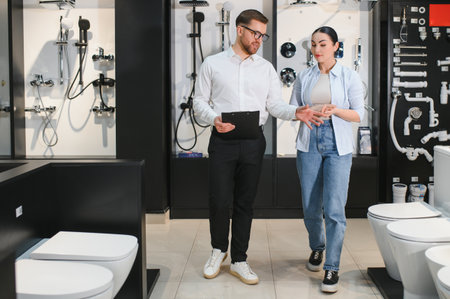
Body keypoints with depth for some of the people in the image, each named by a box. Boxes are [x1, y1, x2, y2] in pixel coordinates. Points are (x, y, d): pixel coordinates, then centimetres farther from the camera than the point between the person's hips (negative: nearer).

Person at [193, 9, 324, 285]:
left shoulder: (266, 68, 11)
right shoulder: (213, 64, 5)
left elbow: (275, 104, 6)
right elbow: (200, 101, 4)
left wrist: (296, 112, -14)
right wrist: (214, 119, -16)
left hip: (253, 142, 2)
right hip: (223, 140, -2)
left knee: (245, 203, 7)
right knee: (220, 201, -2)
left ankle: (239, 260, 19)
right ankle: (219, 250, 24)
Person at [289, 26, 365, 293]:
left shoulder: (349, 76, 1)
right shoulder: (304, 77, 9)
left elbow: (359, 114, -1)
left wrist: (336, 111, -20)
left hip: (338, 146, -3)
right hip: (309, 145, 3)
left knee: (335, 209, -9)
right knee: (311, 207, 9)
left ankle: (332, 268, 0)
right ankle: (317, 247, 37)